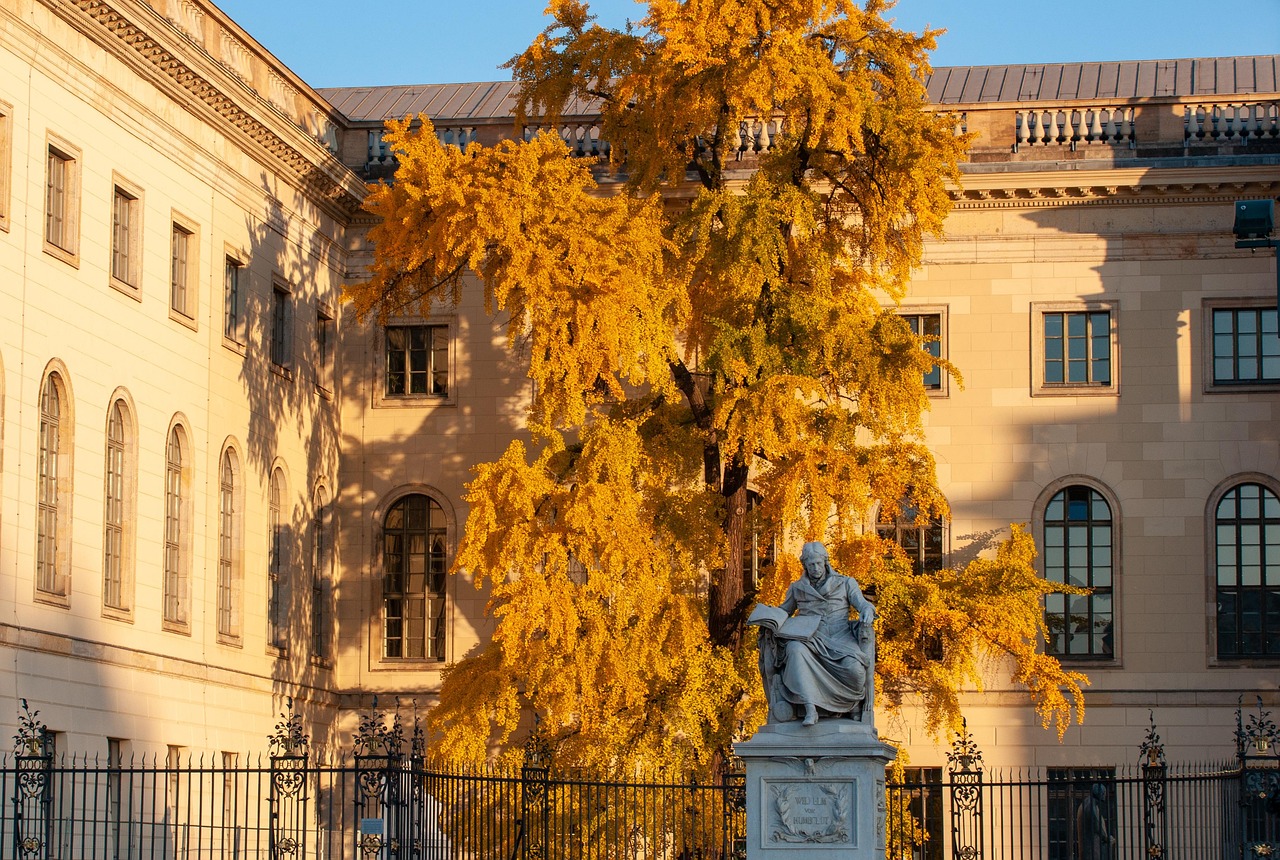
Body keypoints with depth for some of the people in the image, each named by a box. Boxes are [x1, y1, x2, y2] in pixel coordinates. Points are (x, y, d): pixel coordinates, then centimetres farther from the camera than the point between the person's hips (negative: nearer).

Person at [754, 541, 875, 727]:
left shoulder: (845, 583, 16)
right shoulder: (797, 588, 21)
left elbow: (863, 604, 8)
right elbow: (784, 611, 28)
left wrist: (867, 612, -18)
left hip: (840, 637, -1)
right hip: (812, 640, 1)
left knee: (853, 667, -36)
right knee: (795, 650, -37)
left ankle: (856, 704, -3)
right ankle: (810, 709, -47)